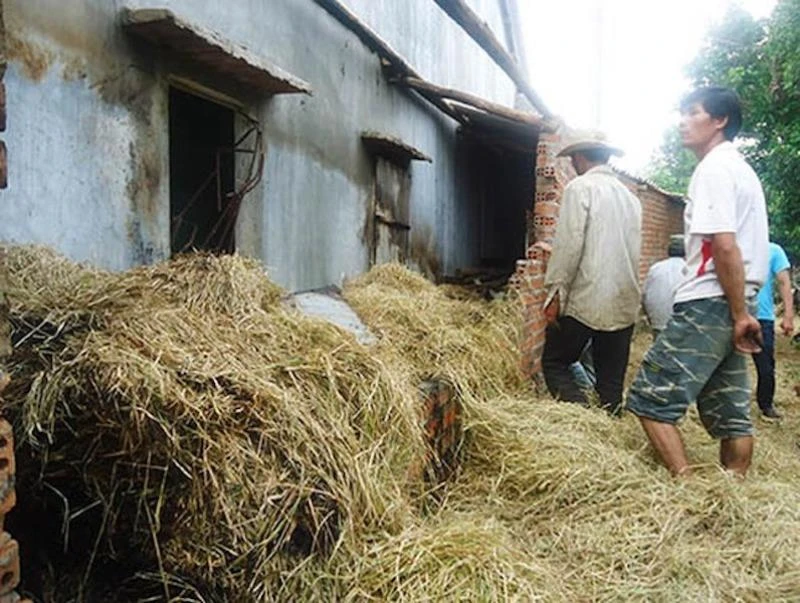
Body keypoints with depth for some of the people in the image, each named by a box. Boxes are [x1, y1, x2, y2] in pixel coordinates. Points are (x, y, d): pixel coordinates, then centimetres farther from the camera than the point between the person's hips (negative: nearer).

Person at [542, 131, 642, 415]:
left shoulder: (580, 187, -4)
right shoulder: (630, 196, 16)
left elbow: (568, 244, -13)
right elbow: (633, 249, 16)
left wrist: (556, 293, -10)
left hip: (585, 301, -6)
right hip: (624, 304, 6)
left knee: (555, 363, 4)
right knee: (612, 379, 10)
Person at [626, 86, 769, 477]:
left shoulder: (714, 168, -10)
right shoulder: (741, 168, 22)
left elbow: (725, 245, -19)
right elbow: (737, 246, 19)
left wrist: (740, 314, -17)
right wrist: (742, 311, 15)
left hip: (708, 303, -10)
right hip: (732, 307, 10)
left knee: (650, 399, -8)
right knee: (730, 413, 11)